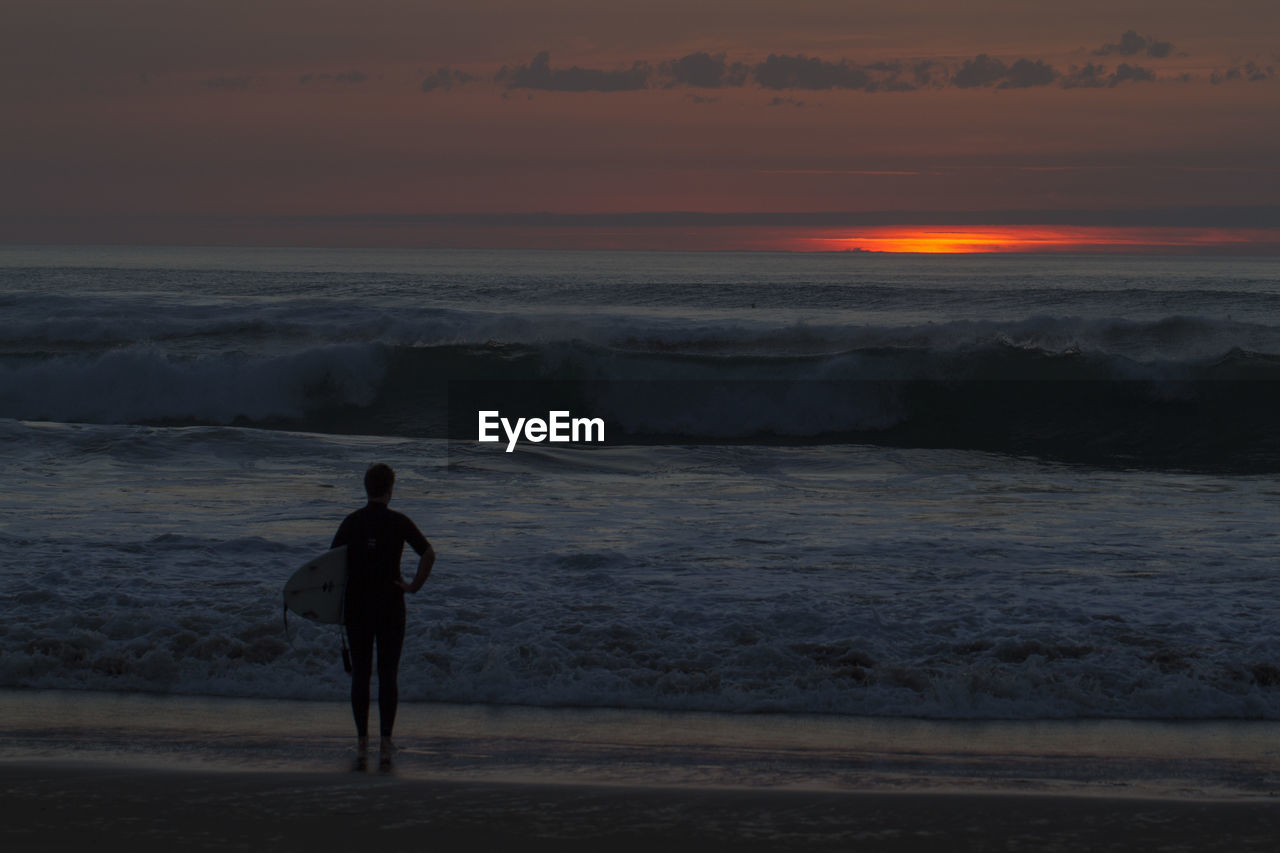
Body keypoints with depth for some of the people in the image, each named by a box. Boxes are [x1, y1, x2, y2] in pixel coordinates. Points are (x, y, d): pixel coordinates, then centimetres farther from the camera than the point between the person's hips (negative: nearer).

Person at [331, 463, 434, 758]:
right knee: (388, 675, 4)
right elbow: (429, 554, -17)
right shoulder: (399, 522, -6)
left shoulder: (351, 523, -1)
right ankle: (386, 740, -1)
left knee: (360, 674, 11)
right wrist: (415, 586, -7)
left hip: (357, 607, 1)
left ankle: (362, 738, 14)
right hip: (390, 608, -1)